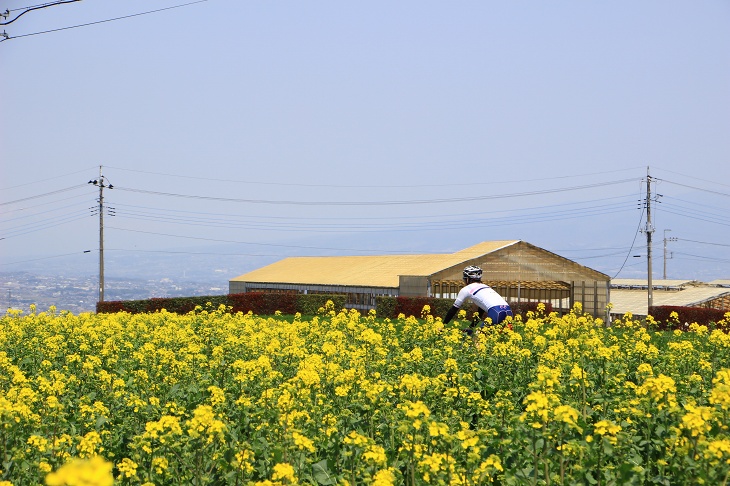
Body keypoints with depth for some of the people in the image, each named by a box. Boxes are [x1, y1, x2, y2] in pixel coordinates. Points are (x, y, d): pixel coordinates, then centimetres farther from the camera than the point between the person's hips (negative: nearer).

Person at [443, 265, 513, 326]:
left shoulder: (466, 289, 17)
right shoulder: (485, 286, 35)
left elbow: (453, 310, 21)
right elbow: (480, 312, 41)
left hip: (496, 312, -6)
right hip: (508, 311, 6)